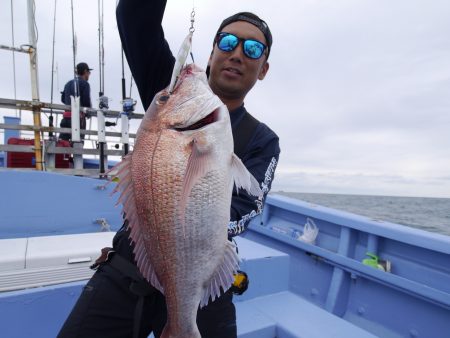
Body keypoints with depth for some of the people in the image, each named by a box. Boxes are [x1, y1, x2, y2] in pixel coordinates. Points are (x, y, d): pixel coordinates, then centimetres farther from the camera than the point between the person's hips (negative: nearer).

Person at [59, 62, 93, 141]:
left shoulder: (68, 83, 19)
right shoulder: (84, 84, -6)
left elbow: (63, 99, 22)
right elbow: (86, 101, -13)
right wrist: (89, 108, 7)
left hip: (66, 116, 7)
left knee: (62, 140, 5)